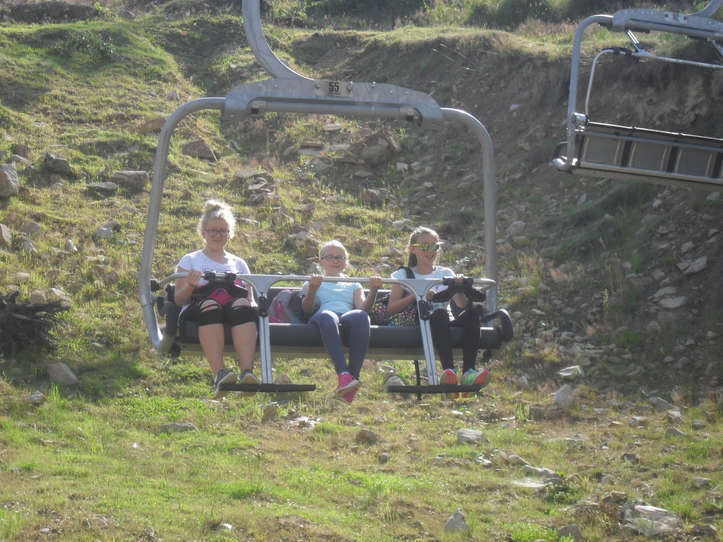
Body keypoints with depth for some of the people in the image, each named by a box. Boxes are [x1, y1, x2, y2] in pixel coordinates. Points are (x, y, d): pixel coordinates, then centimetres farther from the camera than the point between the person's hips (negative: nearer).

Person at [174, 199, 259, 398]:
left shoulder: (238, 263, 32)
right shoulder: (190, 261, 24)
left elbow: (251, 298, 22)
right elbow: (179, 299, 12)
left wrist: (253, 305, -3)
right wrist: (190, 286, -10)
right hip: (199, 306, -1)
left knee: (242, 306, -38)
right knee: (210, 306, -40)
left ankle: (247, 373, -56)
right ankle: (219, 373, -55)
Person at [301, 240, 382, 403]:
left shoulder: (353, 285, 37)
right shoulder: (311, 283, 33)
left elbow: (363, 307, 16)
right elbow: (306, 309, 12)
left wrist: (373, 291, -1)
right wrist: (312, 289, -5)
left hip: (348, 316, 1)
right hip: (321, 320, -1)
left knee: (360, 316, -38)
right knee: (327, 316, -42)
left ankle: (353, 375, -47)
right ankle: (343, 375, -57)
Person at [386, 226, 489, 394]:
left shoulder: (446, 274, 22)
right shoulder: (404, 275, 15)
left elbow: (462, 304, 8)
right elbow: (391, 308, 0)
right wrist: (417, 296, -13)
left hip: (447, 326, 3)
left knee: (471, 313, -27)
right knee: (440, 314, -36)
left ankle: (468, 371, -41)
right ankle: (448, 370, -49)